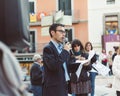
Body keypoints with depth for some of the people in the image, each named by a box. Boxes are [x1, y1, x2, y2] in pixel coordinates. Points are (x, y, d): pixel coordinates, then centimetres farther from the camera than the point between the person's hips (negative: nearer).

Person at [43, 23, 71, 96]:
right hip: (54, 88, -8)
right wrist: (65, 51, -15)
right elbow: (54, 66, -24)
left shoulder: (62, 48, 14)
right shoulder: (48, 48, -10)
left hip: (63, 86, 8)